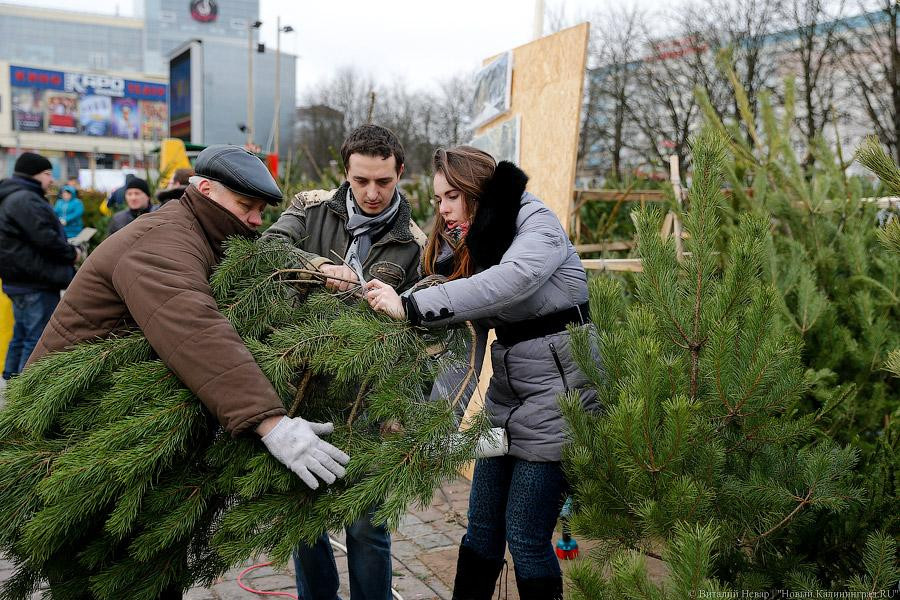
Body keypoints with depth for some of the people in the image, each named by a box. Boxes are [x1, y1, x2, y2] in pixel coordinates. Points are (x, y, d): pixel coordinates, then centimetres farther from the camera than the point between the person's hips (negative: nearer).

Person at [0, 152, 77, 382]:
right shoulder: (25, 200, -16)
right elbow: (46, 238, -23)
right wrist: (72, 253, -7)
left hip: (21, 281, 11)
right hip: (35, 284, -11)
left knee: (22, 337, 19)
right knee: (38, 339, -5)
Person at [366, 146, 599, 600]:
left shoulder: (536, 223, -12)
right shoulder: (470, 243, 11)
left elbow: (507, 282, -33)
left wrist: (409, 307, -34)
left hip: (557, 390, -7)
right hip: (506, 393, 7)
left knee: (525, 535, -1)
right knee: (482, 525, 13)